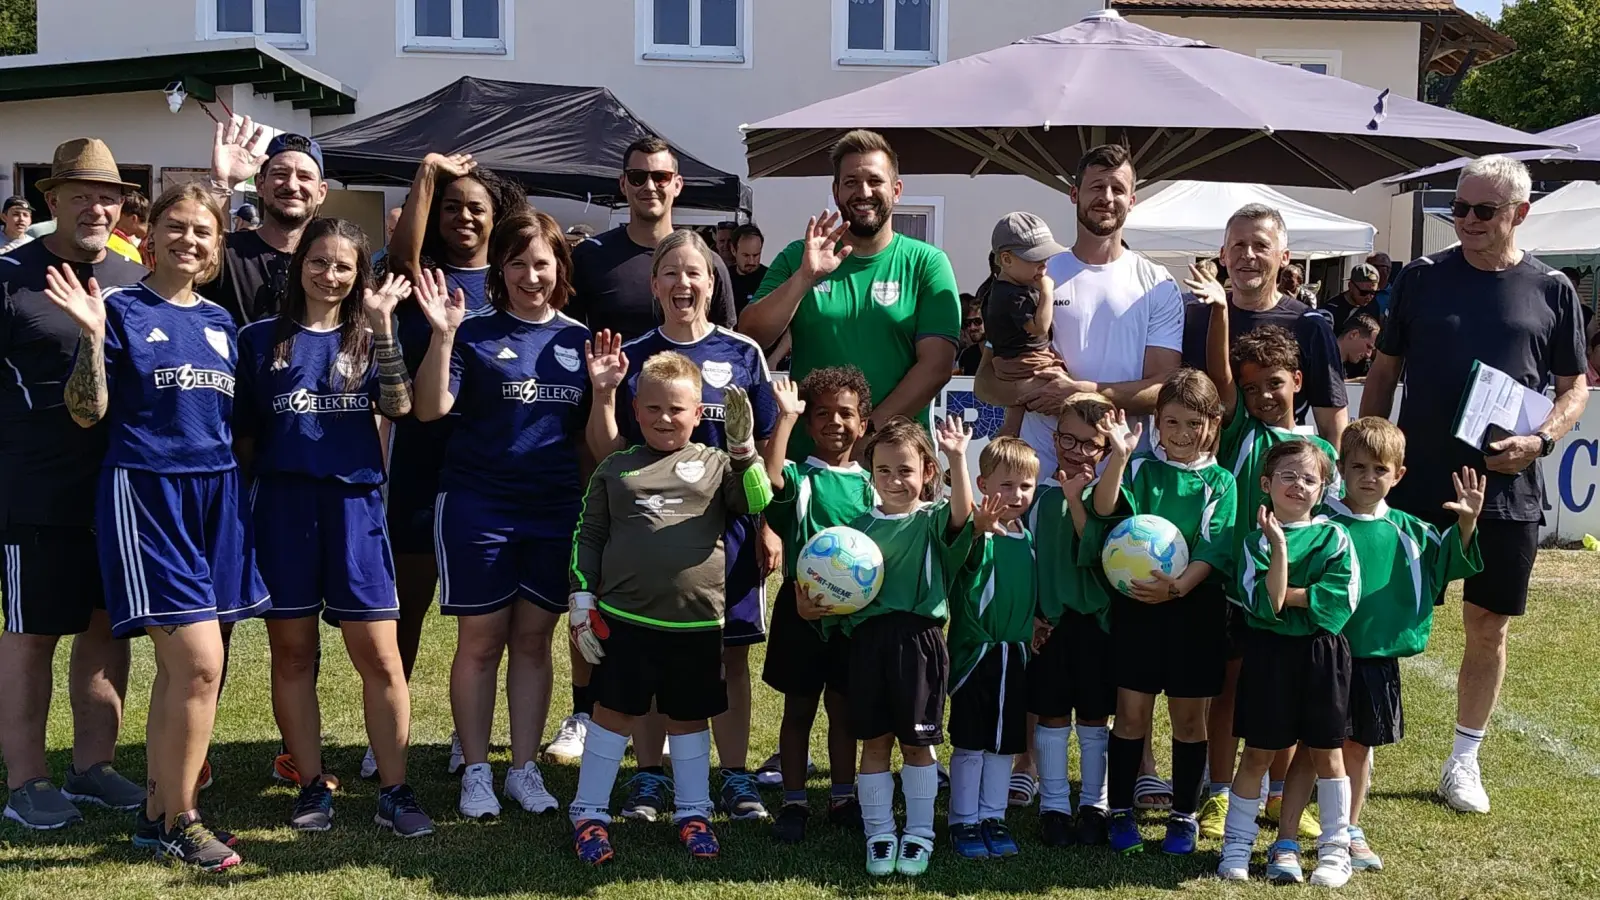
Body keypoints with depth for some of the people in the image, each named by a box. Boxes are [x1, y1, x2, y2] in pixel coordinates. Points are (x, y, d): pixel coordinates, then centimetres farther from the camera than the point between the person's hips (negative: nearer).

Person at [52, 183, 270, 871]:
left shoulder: (219, 321, 14)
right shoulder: (122, 309, -2)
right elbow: (86, 412, -8)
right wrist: (91, 336, -19)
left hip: (216, 493, 6)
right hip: (146, 494, -6)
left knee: (179, 665, 10)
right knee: (199, 662, -12)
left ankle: (158, 810, 20)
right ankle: (179, 823, 2)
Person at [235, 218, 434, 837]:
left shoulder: (367, 338, 10)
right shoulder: (262, 339, 8)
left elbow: (398, 407, -8)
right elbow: (242, 431, 9)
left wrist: (383, 327, -13)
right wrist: (245, 498, 0)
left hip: (354, 502, 0)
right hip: (282, 505, 0)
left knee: (379, 655, -3)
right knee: (292, 653, 6)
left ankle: (394, 792, 4)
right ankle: (312, 787, 18)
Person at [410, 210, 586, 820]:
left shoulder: (579, 340, 9)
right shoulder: (474, 334, -1)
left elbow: (593, 437, 12)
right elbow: (430, 408, -12)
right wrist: (442, 335, -22)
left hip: (554, 510, 3)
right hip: (478, 507, -3)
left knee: (534, 640, 9)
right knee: (480, 641, 3)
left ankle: (524, 768, 19)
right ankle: (476, 771, 14)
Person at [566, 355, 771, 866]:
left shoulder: (714, 465, 5)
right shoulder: (615, 469, 7)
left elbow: (757, 502, -9)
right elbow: (588, 536, 9)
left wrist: (743, 448, -20)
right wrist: (581, 600, 3)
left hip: (697, 621, 1)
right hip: (624, 617, 0)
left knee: (689, 717, 13)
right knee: (613, 711, 5)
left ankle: (692, 812, 27)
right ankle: (589, 812, 17)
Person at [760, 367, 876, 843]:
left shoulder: (869, 483, 7)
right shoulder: (799, 476, -5)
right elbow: (770, 478, -28)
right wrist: (785, 417, -27)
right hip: (803, 605, -3)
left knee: (844, 709, 14)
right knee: (799, 708, 7)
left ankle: (843, 797, 26)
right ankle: (793, 802, 17)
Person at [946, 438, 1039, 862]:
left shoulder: (1029, 537, 5)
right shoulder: (977, 531, -14)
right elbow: (965, 552, -38)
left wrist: (1037, 624, 12)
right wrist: (979, 530, -57)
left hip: (1015, 652, 5)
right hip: (974, 649, -5)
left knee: (1004, 743, 12)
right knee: (969, 743, 3)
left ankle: (993, 818, 24)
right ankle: (964, 822, 14)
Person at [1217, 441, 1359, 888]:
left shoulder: (1335, 537, 1)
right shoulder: (1257, 540, -1)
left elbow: (1337, 603, -12)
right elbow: (1265, 604, -16)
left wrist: (1285, 596, -12)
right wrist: (1279, 545, -22)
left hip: (1322, 654, 1)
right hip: (1269, 652, 0)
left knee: (1325, 751, 9)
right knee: (1259, 751, 6)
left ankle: (1335, 847, 19)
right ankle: (1237, 843, 16)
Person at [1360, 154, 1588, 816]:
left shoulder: (1551, 291, 3)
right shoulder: (1422, 278, 2)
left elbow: (1575, 386, 8)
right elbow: (1383, 372, 8)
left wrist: (1541, 440, -11)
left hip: (1507, 489, 1)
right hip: (1416, 483, -1)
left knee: (1489, 627, 10)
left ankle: (1464, 762, 26)